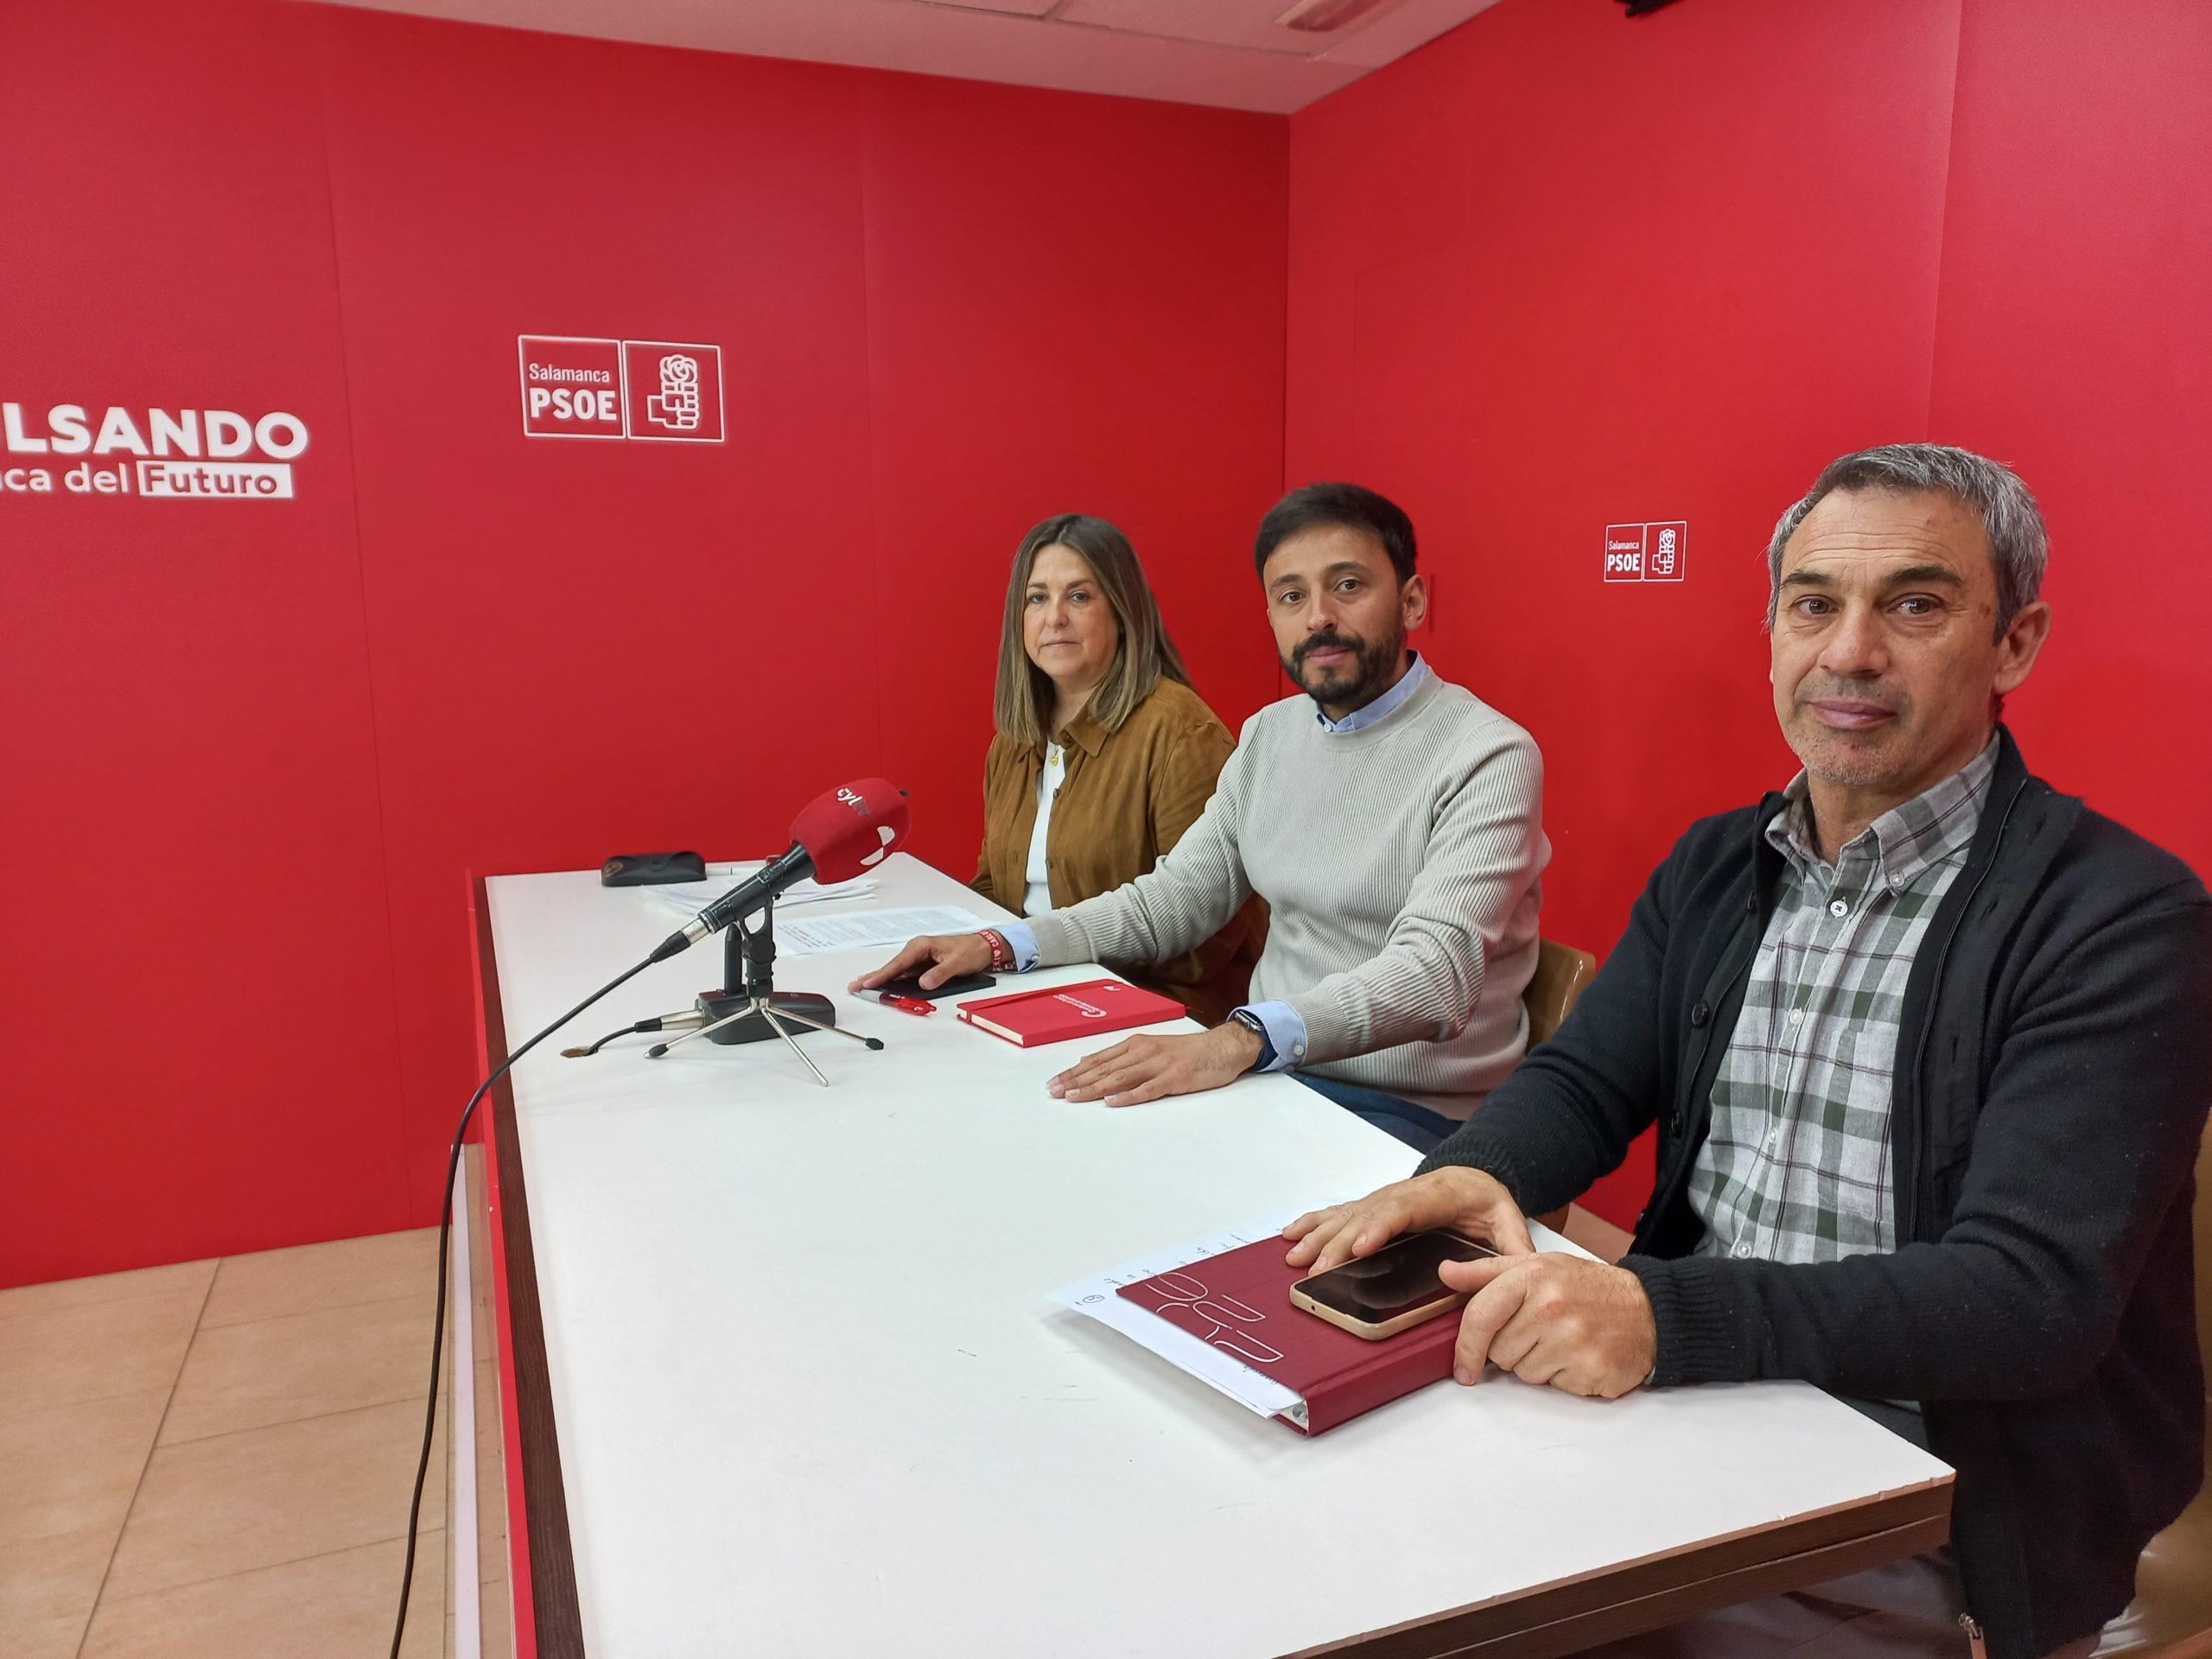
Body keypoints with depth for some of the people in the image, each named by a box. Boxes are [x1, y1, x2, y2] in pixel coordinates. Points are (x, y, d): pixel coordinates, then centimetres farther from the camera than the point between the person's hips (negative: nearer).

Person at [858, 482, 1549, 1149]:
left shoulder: (1488, 757, -14)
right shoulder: (1269, 736, 10)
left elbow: (1433, 974, -26)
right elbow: (1173, 899, 14)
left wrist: (1242, 1038, -41)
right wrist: (1003, 945, 1)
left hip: (1410, 1111, -6)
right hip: (1271, 1076, 6)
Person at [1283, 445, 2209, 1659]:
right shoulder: (1714, 865, 7)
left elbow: (2035, 1294, -21)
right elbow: (1581, 1083, 6)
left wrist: (1668, 1315, -34)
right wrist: (1469, 1175, -17)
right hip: (1695, 1413, 5)